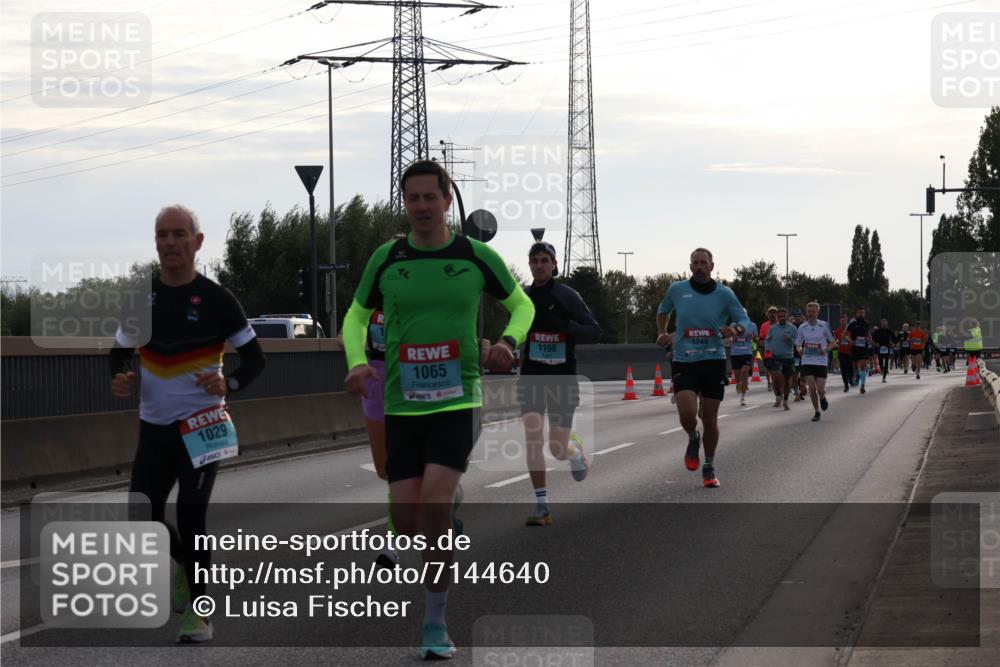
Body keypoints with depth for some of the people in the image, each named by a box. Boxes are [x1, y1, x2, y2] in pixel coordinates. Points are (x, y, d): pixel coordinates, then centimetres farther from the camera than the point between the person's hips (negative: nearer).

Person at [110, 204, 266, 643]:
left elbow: (255, 357, -2)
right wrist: (119, 378, -11)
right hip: (154, 426, 4)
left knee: (190, 518, -11)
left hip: (201, 427, -4)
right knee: (144, 517, 3)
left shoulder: (216, 299, -8)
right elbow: (121, 352, 12)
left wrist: (229, 384, -22)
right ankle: (185, 564, 35)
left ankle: (200, 614, 3)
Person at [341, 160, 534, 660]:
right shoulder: (386, 259, 4)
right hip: (402, 405, 3)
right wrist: (357, 361, -3)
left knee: (436, 500, -18)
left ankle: (436, 623, -8)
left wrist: (508, 342, -6)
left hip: (458, 400, -2)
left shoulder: (476, 257, 1)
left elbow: (522, 304, 15)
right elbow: (357, 315, 17)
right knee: (406, 516, -3)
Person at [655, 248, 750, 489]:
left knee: (710, 418, 3)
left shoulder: (724, 294, -1)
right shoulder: (677, 289, 3)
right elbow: (663, 311, 23)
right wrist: (662, 334, 12)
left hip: (713, 361, 0)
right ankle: (693, 439, 18)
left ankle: (709, 469, 22)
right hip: (684, 362, 0)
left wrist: (735, 330, -20)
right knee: (687, 414, -19)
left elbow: (744, 321, 1)